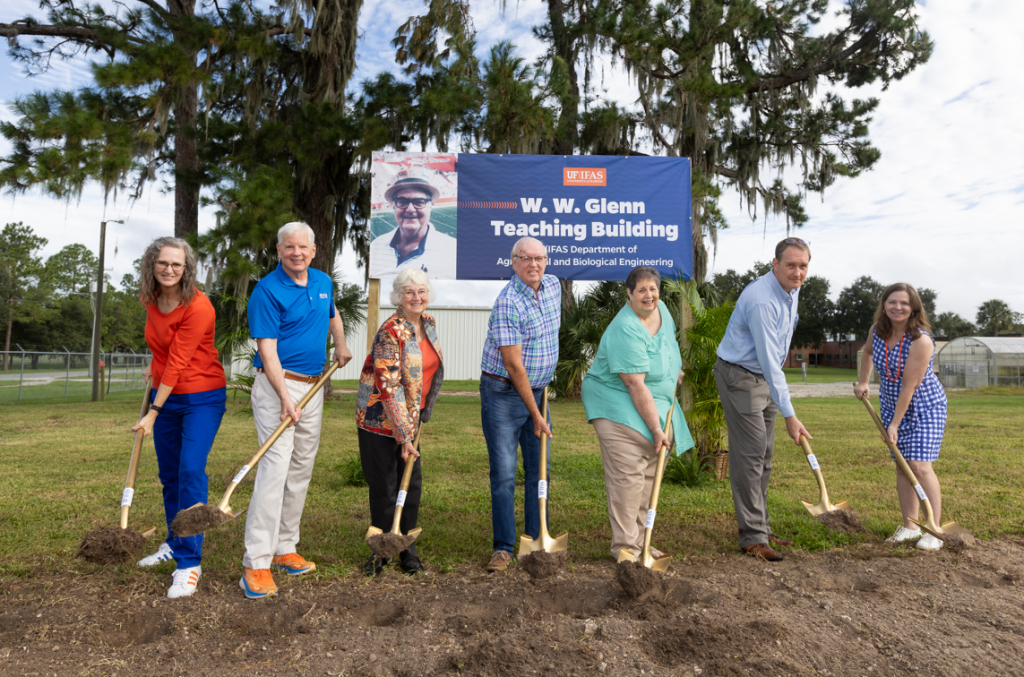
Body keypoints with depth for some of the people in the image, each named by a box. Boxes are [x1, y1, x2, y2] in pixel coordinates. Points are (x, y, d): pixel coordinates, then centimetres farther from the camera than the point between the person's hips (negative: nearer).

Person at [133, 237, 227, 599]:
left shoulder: (198, 307, -21)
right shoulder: (152, 300, 1)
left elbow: (178, 363, -21)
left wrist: (153, 413, -19)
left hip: (201, 398, -7)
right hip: (165, 395, 7)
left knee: (191, 472, -13)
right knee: (169, 475, 15)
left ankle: (189, 563, -5)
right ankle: (174, 544, 34)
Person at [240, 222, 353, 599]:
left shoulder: (323, 282, 10)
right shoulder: (267, 290, -11)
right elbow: (267, 348, -18)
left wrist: (341, 346, 23)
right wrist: (285, 397, -26)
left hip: (314, 384, 7)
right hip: (277, 384, -7)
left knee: (301, 469, 10)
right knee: (275, 466, -14)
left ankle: (284, 548, 21)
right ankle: (256, 564, -9)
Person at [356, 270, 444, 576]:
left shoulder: (429, 324, 3)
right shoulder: (391, 332, -21)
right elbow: (388, 387, -24)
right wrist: (404, 437, -25)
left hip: (412, 416, 7)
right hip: (381, 417, -7)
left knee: (412, 483, 11)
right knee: (383, 487, 4)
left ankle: (407, 548, 27)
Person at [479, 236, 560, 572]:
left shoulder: (553, 285, 4)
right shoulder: (507, 303, -19)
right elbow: (515, 366, -20)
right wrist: (535, 415, -17)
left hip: (537, 390, 7)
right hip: (503, 393, -7)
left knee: (539, 469, 10)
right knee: (504, 473, -3)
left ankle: (537, 541, 22)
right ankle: (503, 548, 8)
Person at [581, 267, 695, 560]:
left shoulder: (661, 309, 3)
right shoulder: (626, 331, -24)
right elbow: (636, 386, -26)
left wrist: (675, 370, 31)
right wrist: (656, 428, -24)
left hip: (651, 405, 9)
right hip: (619, 405, -9)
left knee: (649, 475, 9)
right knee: (628, 475, -12)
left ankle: (639, 541, 19)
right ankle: (624, 547, -2)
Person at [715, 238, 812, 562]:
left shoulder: (791, 290, 4)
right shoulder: (762, 301, -27)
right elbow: (769, 362, -29)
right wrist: (790, 415, -29)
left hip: (765, 376, 9)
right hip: (739, 376, -9)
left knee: (764, 456, 12)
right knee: (749, 454, -10)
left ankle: (760, 528, 21)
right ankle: (752, 536, -3)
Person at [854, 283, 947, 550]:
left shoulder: (920, 341, -24)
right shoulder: (877, 331, -5)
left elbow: (909, 386, -23)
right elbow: (868, 351, 21)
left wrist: (894, 424, -20)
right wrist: (862, 383, 18)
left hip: (924, 408, -6)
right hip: (892, 405, 6)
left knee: (920, 466, -13)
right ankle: (909, 526, 14)